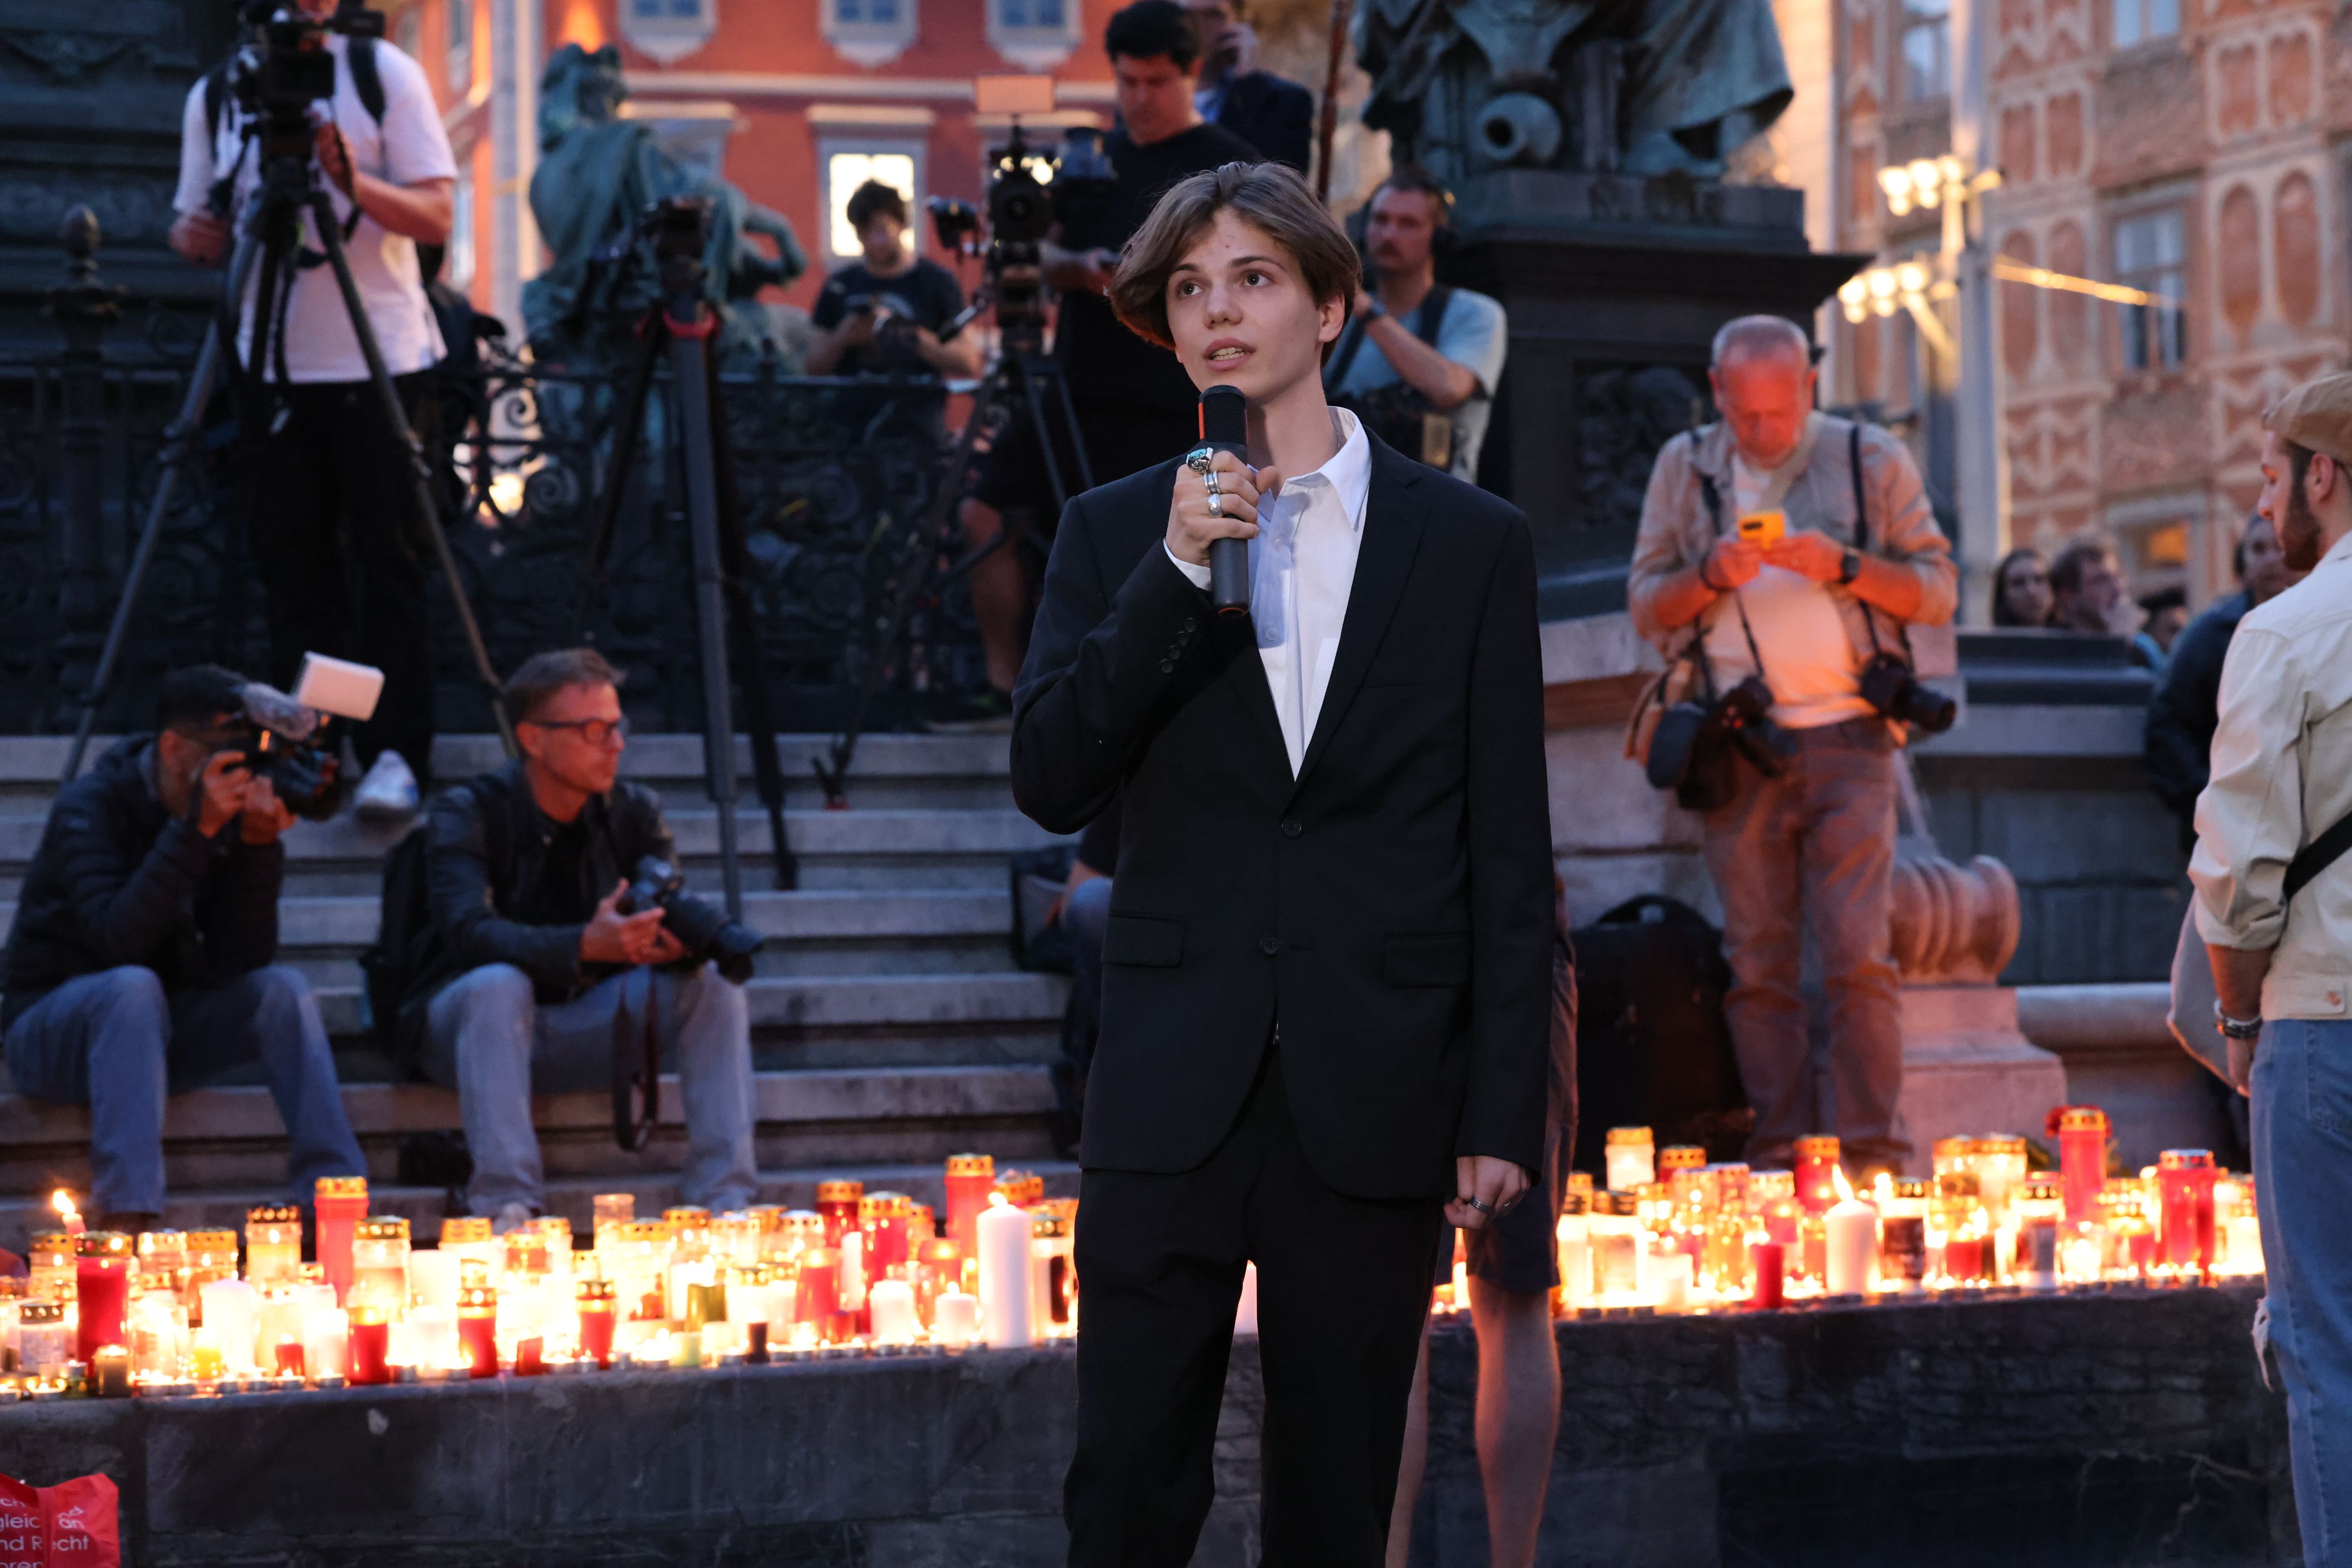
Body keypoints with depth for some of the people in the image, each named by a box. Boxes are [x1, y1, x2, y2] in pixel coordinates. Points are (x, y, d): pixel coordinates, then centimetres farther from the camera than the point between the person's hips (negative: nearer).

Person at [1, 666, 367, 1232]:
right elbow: (117, 937, -32)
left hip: (154, 1029, 5)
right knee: (133, 985, -36)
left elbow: (243, 959, -12)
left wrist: (260, 845, -24)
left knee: (282, 986, -18)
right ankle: (128, 1217, -45)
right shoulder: (90, 808, -16)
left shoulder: (235, 814, -3)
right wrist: (196, 830, -36)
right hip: (51, 1029, -5)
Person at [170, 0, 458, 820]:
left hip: (380, 361, -3)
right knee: (293, 567, 5)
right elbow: (201, 228, 13)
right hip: (271, 366, 3)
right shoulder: (214, 96, 9)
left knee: (389, 563, -6)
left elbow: (436, 216, -6)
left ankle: (395, 754, -6)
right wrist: (195, 236, -11)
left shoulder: (385, 73, 0)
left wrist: (355, 182, -24)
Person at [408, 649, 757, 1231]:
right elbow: (470, 934, -30)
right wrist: (587, 946, -46)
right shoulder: (466, 814, -13)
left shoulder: (634, 812, 1)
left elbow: (669, 911, -10)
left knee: (711, 984, -17)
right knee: (498, 986, -37)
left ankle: (726, 1201, -23)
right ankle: (507, 1214, -43)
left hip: (580, 1036, 4)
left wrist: (680, 939, -37)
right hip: (469, 1024, -4)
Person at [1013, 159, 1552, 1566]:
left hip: (1377, 1104, -1)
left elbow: (1510, 856, 3)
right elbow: (1050, 786, -3)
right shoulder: (1117, 535, 8)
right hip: (1173, 1095, 1)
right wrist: (1176, 572, -12)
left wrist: (1505, 1114, -2)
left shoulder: (1472, 543, 5)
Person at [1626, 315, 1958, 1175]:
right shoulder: (1685, 467, 12)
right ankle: (1780, 1159, 3)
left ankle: (1874, 1160, -6)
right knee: (1757, 961, 0)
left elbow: (1938, 589, 6)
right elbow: (1646, 603, 12)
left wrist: (1845, 566, -11)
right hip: (1738, 747, 2)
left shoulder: (1871, 459, 8)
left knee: (1857, 955, -9)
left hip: (1846, 736, -2)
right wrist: (1711, 574, -9)